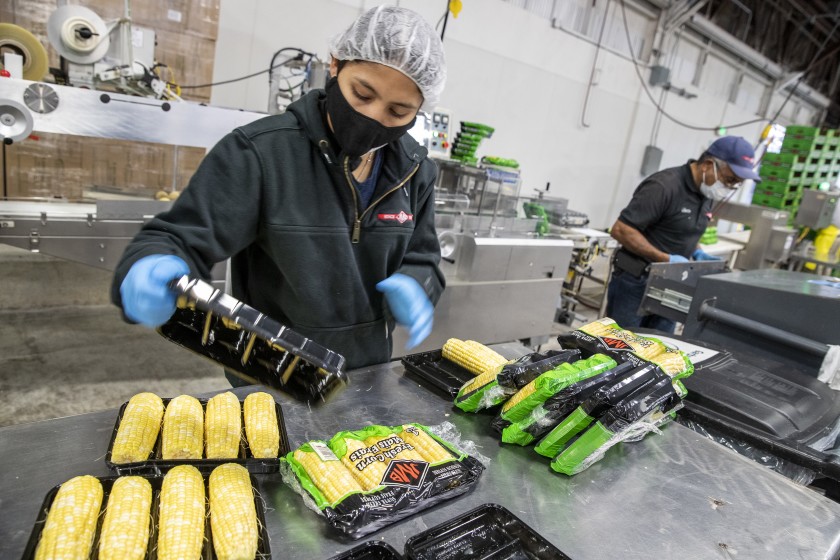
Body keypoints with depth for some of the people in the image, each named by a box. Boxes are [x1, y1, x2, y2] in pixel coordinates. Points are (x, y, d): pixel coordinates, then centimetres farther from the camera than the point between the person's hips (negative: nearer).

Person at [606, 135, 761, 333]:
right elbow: (621, 230, -21)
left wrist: (697, 253, 2)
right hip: (635, 283, -7)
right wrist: (666, 259, -22)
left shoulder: (707, 193, 7)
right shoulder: (664, 186, -19)